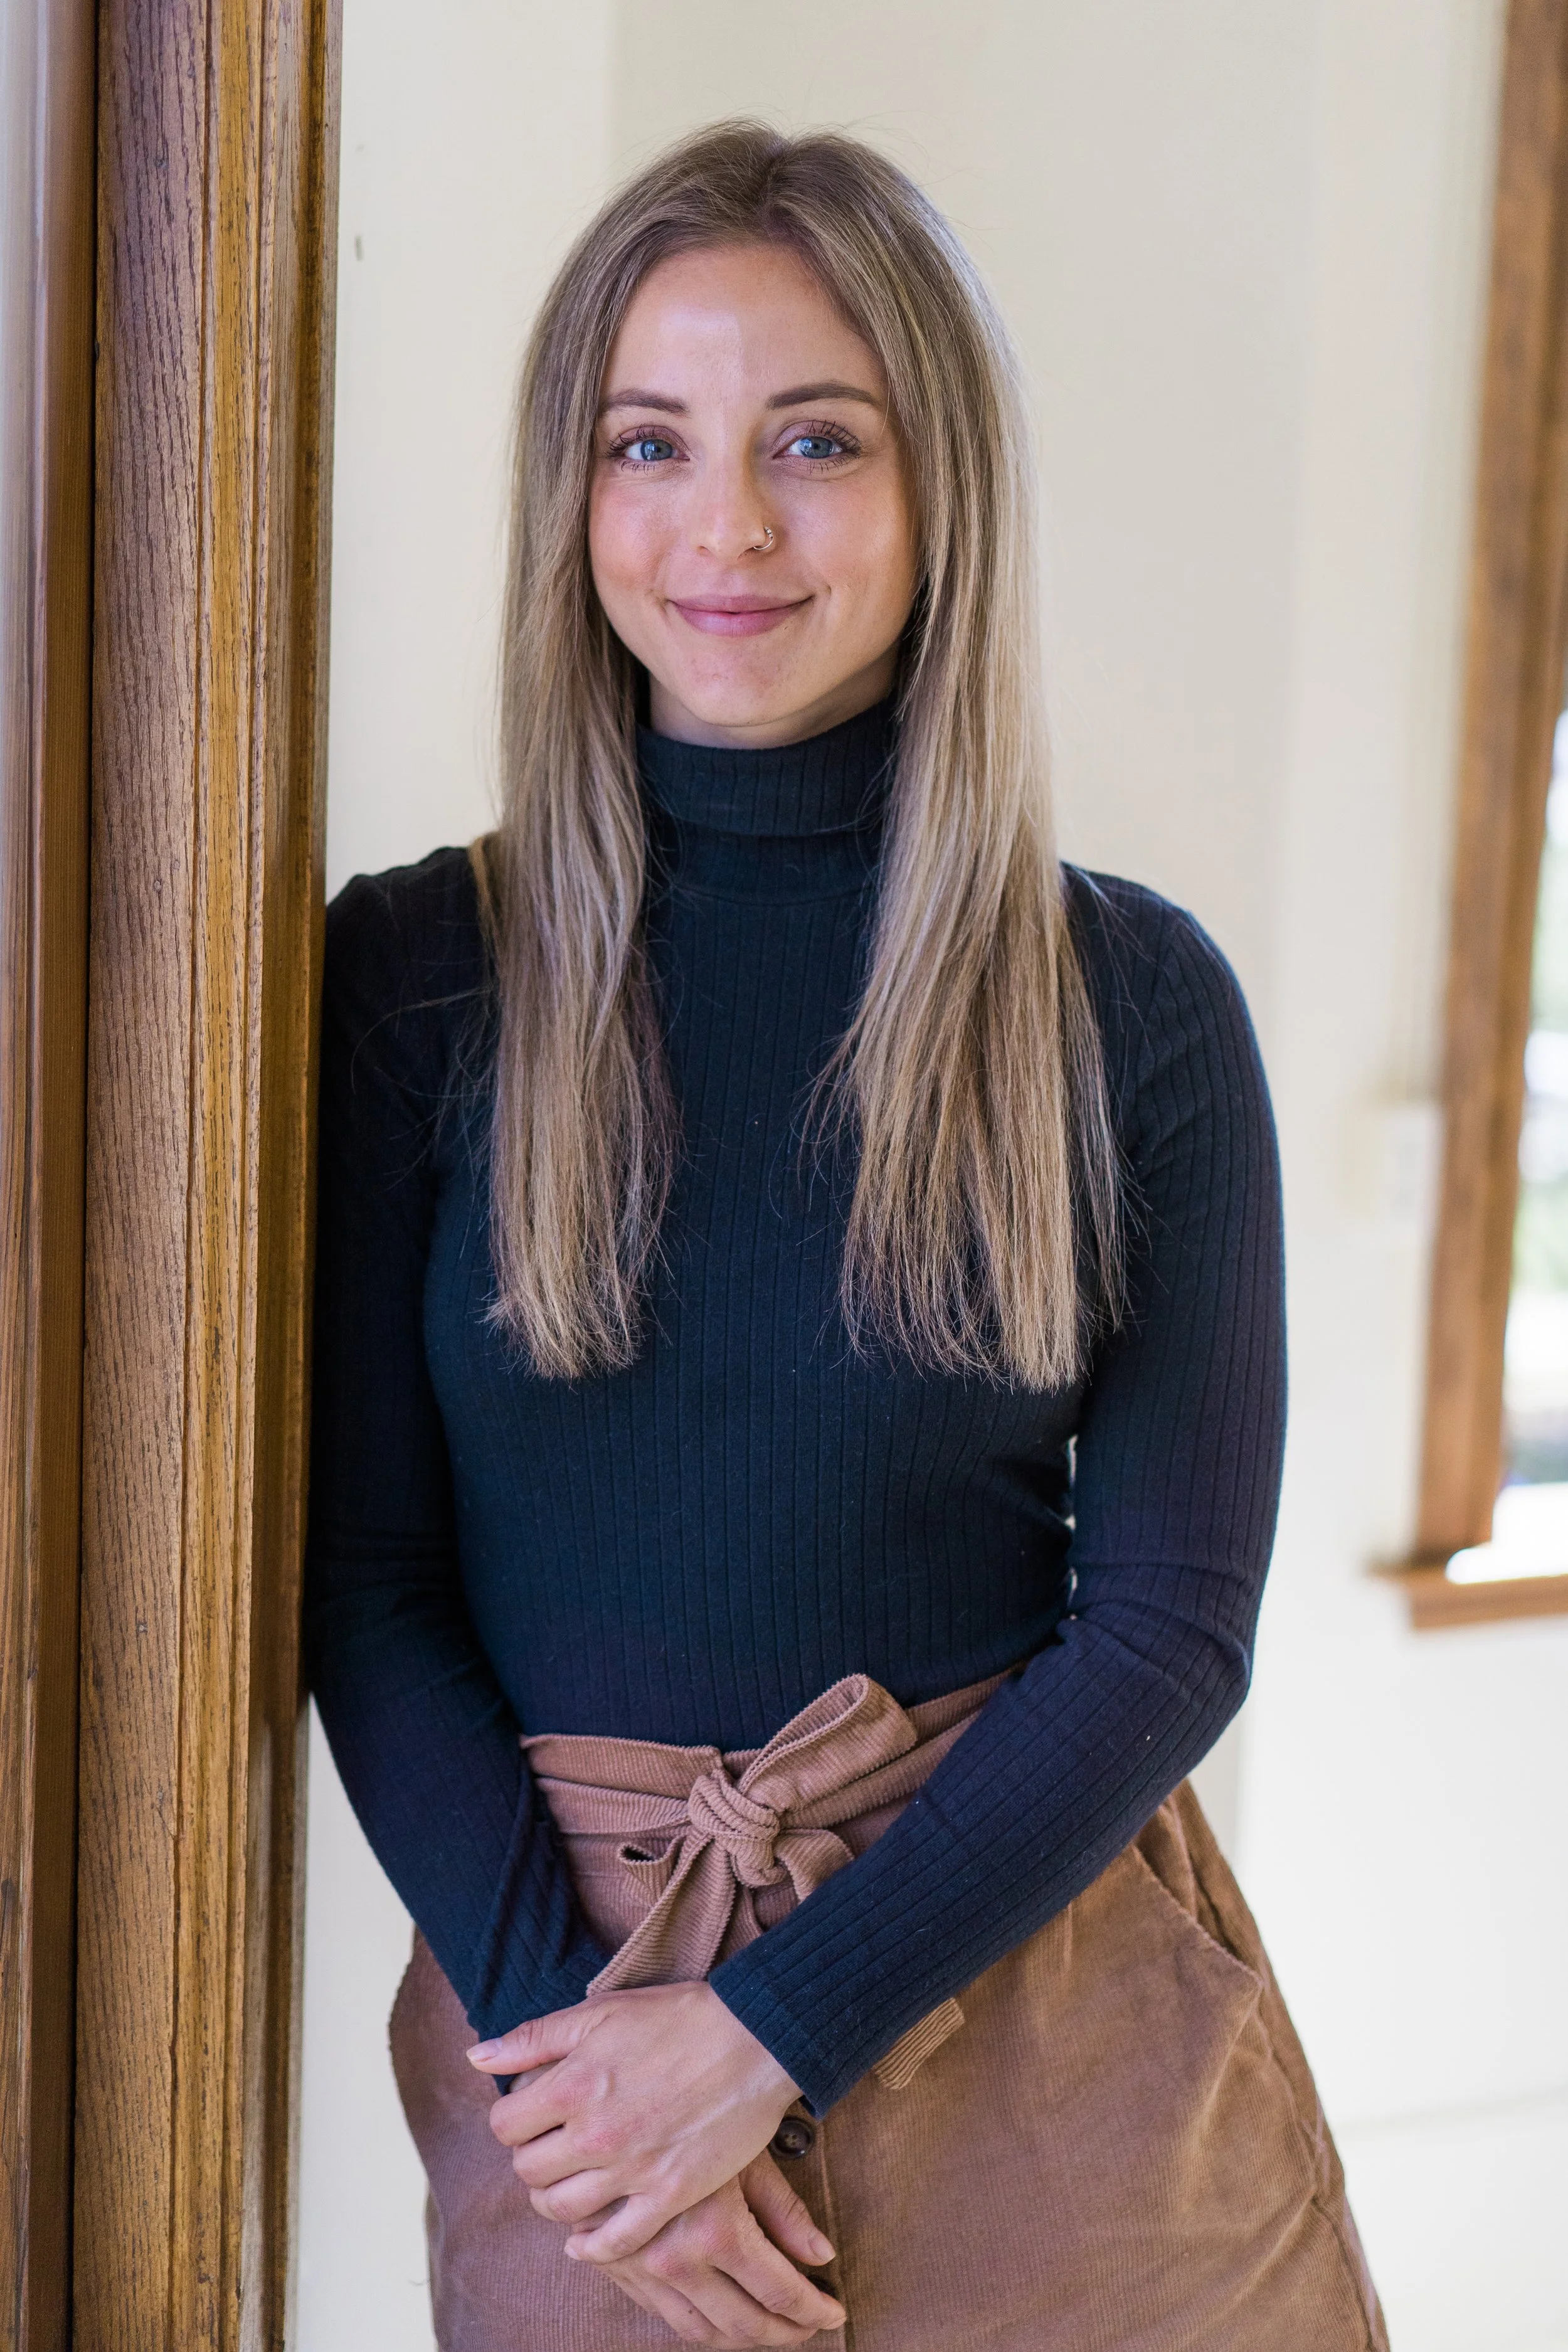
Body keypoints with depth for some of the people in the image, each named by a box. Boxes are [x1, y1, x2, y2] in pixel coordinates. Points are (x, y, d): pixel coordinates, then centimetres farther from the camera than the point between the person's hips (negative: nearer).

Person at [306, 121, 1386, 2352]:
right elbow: (362, 1581, -3)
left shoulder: (1133, 996, -5)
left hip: (1042, 1982, 1)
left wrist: (764, 2032, -12)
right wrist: (567, 2013, -13)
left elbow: (1172, 1621, -6)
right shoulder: (414, 974, -4)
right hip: (565, 1986, 0)